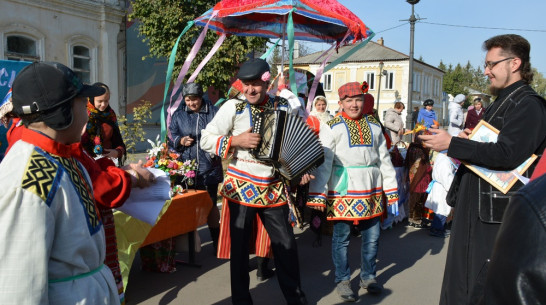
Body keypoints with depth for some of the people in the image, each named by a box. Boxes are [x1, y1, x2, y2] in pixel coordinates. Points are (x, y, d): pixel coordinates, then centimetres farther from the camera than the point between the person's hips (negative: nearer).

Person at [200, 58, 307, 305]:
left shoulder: (284, 106, 1)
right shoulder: (233, 107, -6)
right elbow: (206, 139, -7)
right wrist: (236, 140, -20)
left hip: (274, 188, 2)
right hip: (242, 187, -2)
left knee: (286, 244, 8)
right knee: (240, 245, 7)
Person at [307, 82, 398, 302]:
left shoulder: (374, 126, 12)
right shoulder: (332, 127, -3)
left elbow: (384, 159, 14)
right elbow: (322, 161, -9)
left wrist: (392, 191, 11)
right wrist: (318, 195, -15)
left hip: (371, 191, 4)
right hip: (343, 191, -4)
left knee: (372, 236, 11)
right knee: (342, 237, 5)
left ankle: (368, 276, 30)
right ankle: (342, 280, 22)